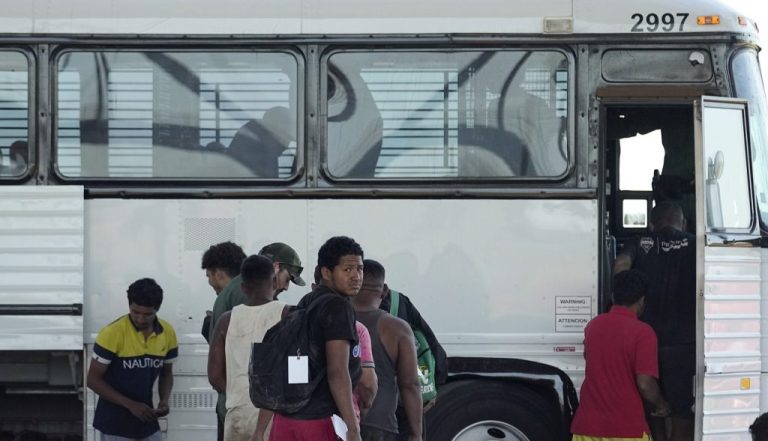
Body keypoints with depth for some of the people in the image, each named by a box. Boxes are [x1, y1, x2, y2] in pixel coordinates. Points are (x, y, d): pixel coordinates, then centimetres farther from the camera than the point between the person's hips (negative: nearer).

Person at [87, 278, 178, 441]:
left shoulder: (167, 333, -2)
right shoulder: (112, 333, -18)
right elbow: (94, 379, -13)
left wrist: (164, 400, -9)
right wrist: (131, 405, -21)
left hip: (146, 421, 5)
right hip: (115, 423, -5)